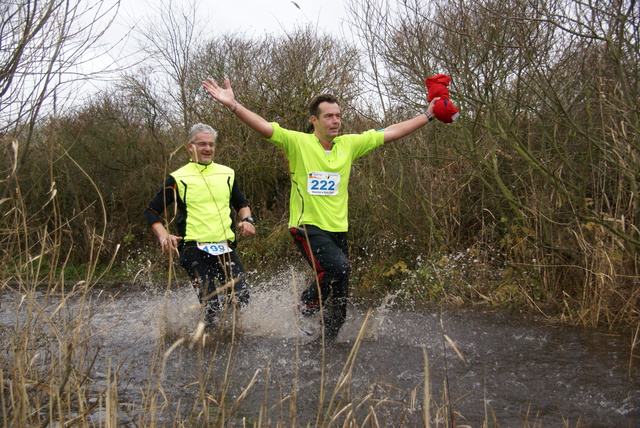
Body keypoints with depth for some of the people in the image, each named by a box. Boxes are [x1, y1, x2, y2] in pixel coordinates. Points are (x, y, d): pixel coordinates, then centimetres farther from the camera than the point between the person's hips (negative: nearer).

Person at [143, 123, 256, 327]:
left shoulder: (227, 174, 15)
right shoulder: (178, 179, 3)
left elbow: (241, 204, 29)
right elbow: (151, 211, 5)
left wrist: (247, 220, 7)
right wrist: (163, 235, -12)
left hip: (225, 247, 4)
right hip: (194, 249, -4)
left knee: (241, 299, -3)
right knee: (211, 306, -14)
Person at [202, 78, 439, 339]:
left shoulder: (349, 144, 7)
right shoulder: (298, 143, -6)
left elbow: (392, 132, 12)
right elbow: (265, 127, -18)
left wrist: (428, 115, 11)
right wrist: (232, 105, -32)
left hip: (338, 230, 5)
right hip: (307, 227, -5)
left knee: (339, 306, 8)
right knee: (339, 267, -29)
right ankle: (307, 306, -3)